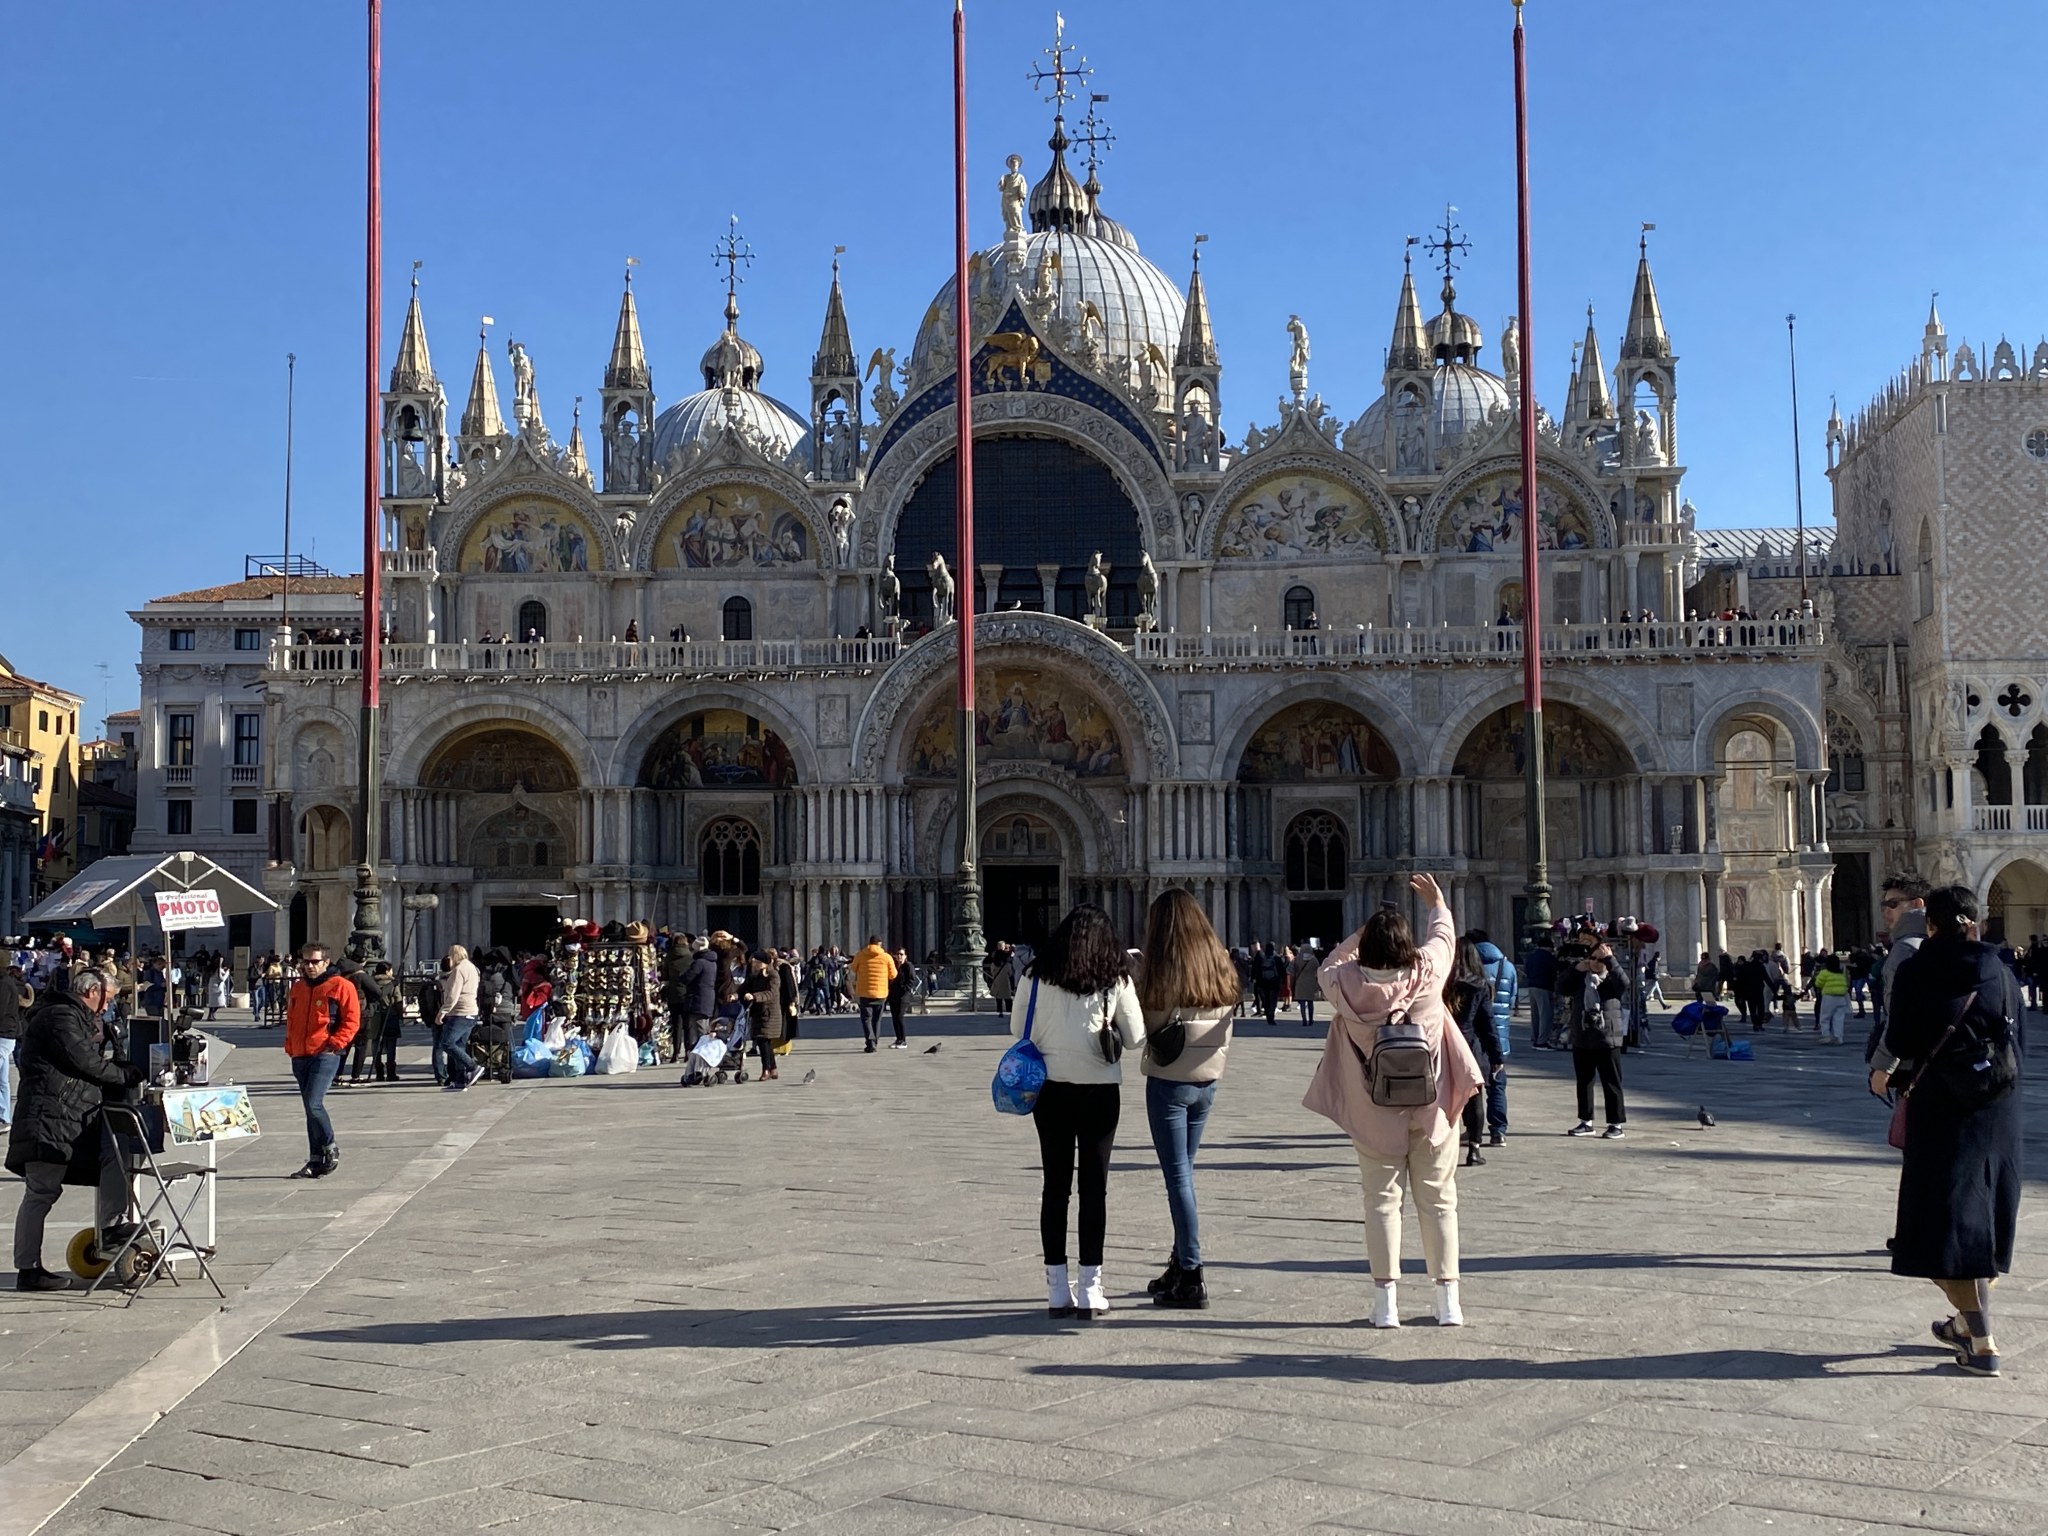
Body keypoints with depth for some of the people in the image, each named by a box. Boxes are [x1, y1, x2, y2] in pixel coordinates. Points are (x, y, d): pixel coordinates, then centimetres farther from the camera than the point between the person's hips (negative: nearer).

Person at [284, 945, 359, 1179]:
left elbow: (352, 1020, -5)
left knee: (313, 1103, -18)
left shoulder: (341, 986, -3)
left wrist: (335, 1043, -13)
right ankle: (316, 1160, 13)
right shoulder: (298, 988, 17)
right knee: (310, 1108, 9)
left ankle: (330, 1149, 1)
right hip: (300, 1056, 7)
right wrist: (290, 1046, 14)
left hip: (325, 1055, -7)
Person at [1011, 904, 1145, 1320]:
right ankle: (1090, 1290, 4)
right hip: (1100, 1091, -1)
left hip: (1050, 1089, 2)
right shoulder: (1115, 980, -5)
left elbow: (1018, 1028, 5)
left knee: (1055, 1185, 9)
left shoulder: (1036, 978, -1)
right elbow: (1135, 1038, -2)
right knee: (1094, 1187, 5)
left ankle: (1058, 1290, 10)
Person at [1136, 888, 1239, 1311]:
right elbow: (1226, 1031, 8)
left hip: (1168, 1082, -6)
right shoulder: (1221, 968, 3)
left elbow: (1139, 1027, -8)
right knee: (1184, 1170, 16)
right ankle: (1179, 1267, 23)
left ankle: (1191, 1277, -3)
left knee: (1178, 1176, -2)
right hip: (1208, 1080, 6)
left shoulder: (1159, 970, -13)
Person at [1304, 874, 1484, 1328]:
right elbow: (1443, 936, 9)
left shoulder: (1347, 984, -14)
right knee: (1438, 1200, 9)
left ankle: (1386, 1301, 4)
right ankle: (1448, 1301, 12)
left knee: (1382, 1200, 7)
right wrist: (1437, 903, 27)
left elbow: (1329, 965, 11)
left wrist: (1360, 934, 17)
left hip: (1374, 1113, 0)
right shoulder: (1427, 973, -13)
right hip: (1431, 1106, 0)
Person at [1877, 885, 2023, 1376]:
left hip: (1940, 1109, -4)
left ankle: (1982, 1343, -7)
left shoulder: (1914, 973, -7)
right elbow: (2019, 1043, 8)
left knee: (1952, 1222, -1)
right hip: (1998, 1113, 4)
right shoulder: (2001, 973, 2)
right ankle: (1968, 1322, 30)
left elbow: (1898, 1044, -6)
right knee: (1988, 1217, 17)